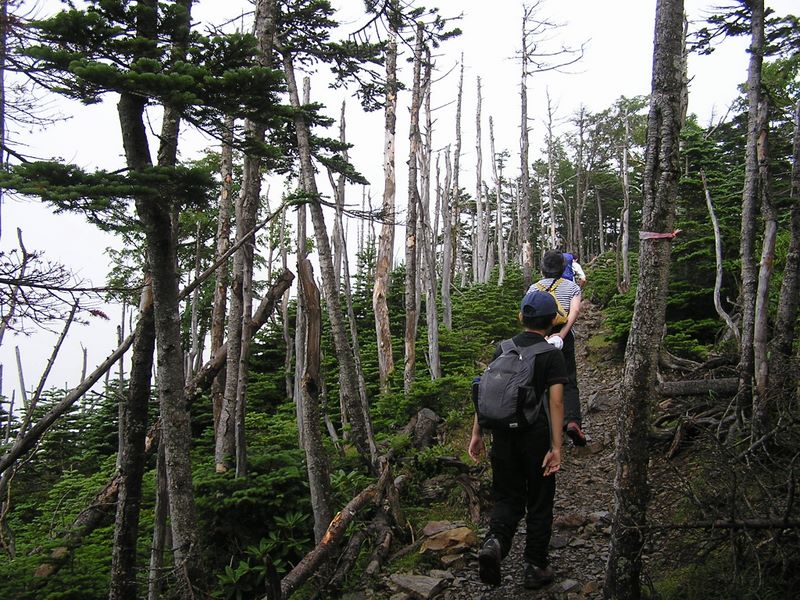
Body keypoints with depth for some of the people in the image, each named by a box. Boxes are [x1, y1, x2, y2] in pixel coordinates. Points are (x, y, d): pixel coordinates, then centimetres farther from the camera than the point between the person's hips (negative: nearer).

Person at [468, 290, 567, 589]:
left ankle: (494, 540, -13)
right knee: (539, 503, 12)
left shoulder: (503, 349, 5)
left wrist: (477, 433, 10)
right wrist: (556, 447, -15)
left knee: (507, 497, 13)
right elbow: (556, 401, -15)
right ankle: (535, 567, 19)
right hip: (536, 438, -3)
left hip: (504, 437, 3)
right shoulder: (551, 355, -7)